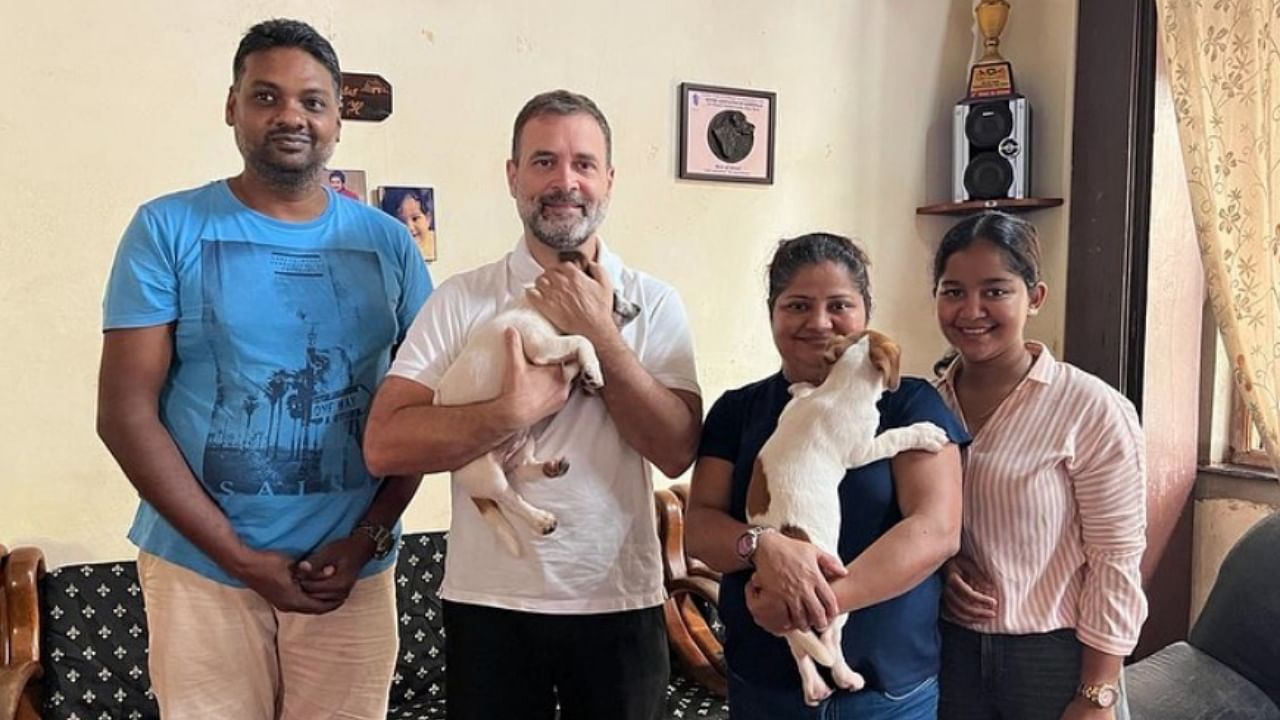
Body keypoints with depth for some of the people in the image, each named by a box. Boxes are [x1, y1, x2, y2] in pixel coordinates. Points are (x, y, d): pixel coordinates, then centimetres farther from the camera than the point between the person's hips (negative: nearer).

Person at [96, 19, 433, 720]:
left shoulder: (388, 242, 3)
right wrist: (242, 558, -11)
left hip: (354, 571, 2)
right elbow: (125, 413, -7)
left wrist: (368, 538, -6)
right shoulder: (168, 230, -3)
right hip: (200, 568, -2)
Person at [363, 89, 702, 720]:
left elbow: (677, 450, -11)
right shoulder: (461, 300, -4)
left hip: (621, 602, 1)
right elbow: (385, 445, -13)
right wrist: (517, 409, -21)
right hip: (489, 601, -1)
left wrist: (600, 334, -16)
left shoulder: (653, 304, -1)